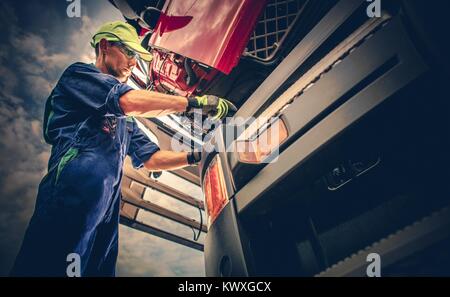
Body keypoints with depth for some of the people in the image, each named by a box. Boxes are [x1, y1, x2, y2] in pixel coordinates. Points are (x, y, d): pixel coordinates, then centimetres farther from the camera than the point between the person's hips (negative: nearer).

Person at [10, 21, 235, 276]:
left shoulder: (122, 116, 31)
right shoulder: (79, 75, 6)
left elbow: (150, 158, 24)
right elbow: (131, 102, -13)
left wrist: (195, 157, 9)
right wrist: (196, 102, -10)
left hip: (107, 213, 8)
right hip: (73, 200, -8)